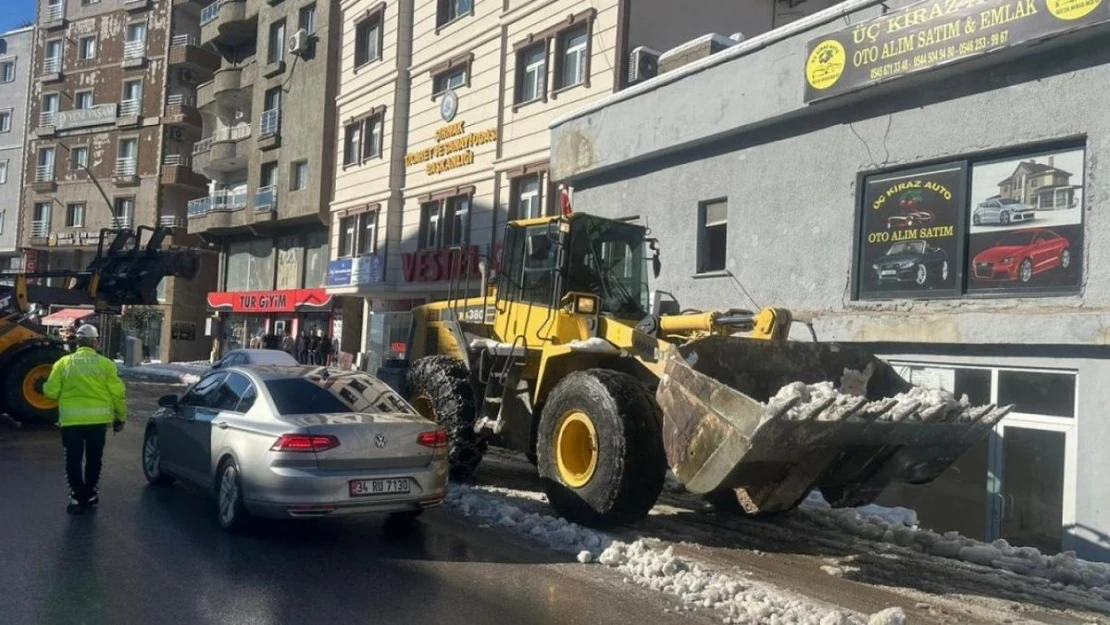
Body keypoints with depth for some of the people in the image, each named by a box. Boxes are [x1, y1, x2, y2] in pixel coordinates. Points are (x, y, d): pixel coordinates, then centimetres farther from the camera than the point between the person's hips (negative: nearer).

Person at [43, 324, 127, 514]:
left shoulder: (64, 362, 0)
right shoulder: (105, 364, -1)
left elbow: (51, 392, 0)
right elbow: (118, 394, -1)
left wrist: (45, 387, 25)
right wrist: (120, 418, 11)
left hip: (72, 419, 0)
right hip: (98, 419, 1)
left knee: (73, 460, 9)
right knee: (94, 459, 15)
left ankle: (78, 497, 6)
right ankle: (90, 495, 23)